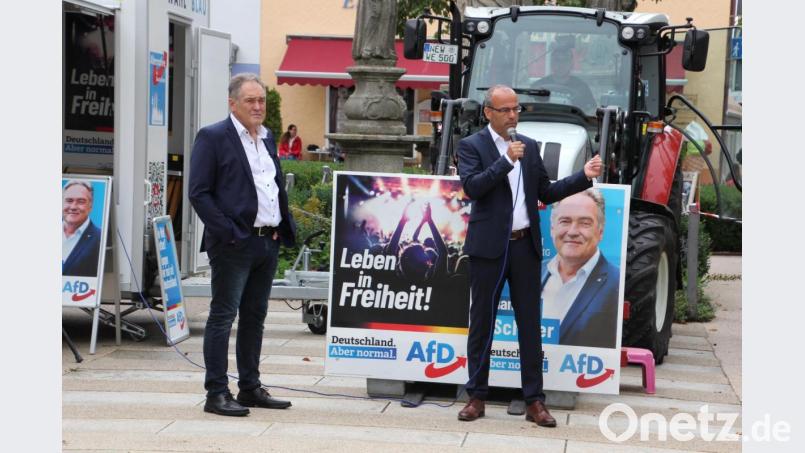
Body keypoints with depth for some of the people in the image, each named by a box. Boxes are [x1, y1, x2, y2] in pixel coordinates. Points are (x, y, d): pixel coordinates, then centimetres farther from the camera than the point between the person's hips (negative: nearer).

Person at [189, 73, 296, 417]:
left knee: (255, 316, 13)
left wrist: (285, 228, 10)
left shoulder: (267, 138, 17)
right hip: (234, 245, -8)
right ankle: (216, 394, -1)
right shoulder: (213, 137, -6)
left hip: (268, 242, 8)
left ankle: (250, 388, 22)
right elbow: (199, 192, -11)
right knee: (223, 315, -4)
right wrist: (228, 233, -17)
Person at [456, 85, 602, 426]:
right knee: (481, 323, 4)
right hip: (489, 247, -4)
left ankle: (534, 401, 8)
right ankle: (476, 397, 13)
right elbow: (471, 187, -16)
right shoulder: (472, 146, -2)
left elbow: (546, 193, 14)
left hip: (525, 245, 4)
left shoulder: (529, 146, 13)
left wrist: (584, 177, 3)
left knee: (530, 324, 4)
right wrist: (506, 161, -21)